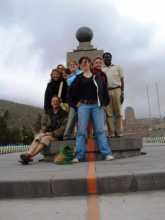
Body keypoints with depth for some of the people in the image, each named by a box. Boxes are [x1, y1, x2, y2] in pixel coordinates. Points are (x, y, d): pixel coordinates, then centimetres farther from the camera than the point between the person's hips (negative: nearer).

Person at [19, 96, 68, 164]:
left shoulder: (64, 114, -1)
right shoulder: (48, 114, 15)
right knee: (37, 137, -26)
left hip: (57, 136, -4)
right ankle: (28, 154, -44)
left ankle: (30, 156, -44)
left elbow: (63, 128, -9)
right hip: (47, 134, 5)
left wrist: (52, 133, -18)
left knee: (45, 138, -32)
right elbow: (44, 125, 13)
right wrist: (43, 132, -9)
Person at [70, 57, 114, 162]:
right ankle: (79, 155, -1)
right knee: (82, 130, -4)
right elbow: (72, 93, 14)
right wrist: (76, 102, 5)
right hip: (83, 106, 0)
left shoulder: (97, 77, 13)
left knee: (100, 129, -4)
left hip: (97, 105, 0)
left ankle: (107, 153, -2)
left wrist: (104, 102, 3)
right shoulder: (78, 79, 12)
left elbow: (104, 90, 11)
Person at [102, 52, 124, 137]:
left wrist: (122, 93, -2)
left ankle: (119, 132, 4)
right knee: (109, 113, -2)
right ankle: (111, 133, 2)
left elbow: (122, 80, 8)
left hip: (116, 90, 0)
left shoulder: (117, 67, 13)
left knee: (118, 112, -1)